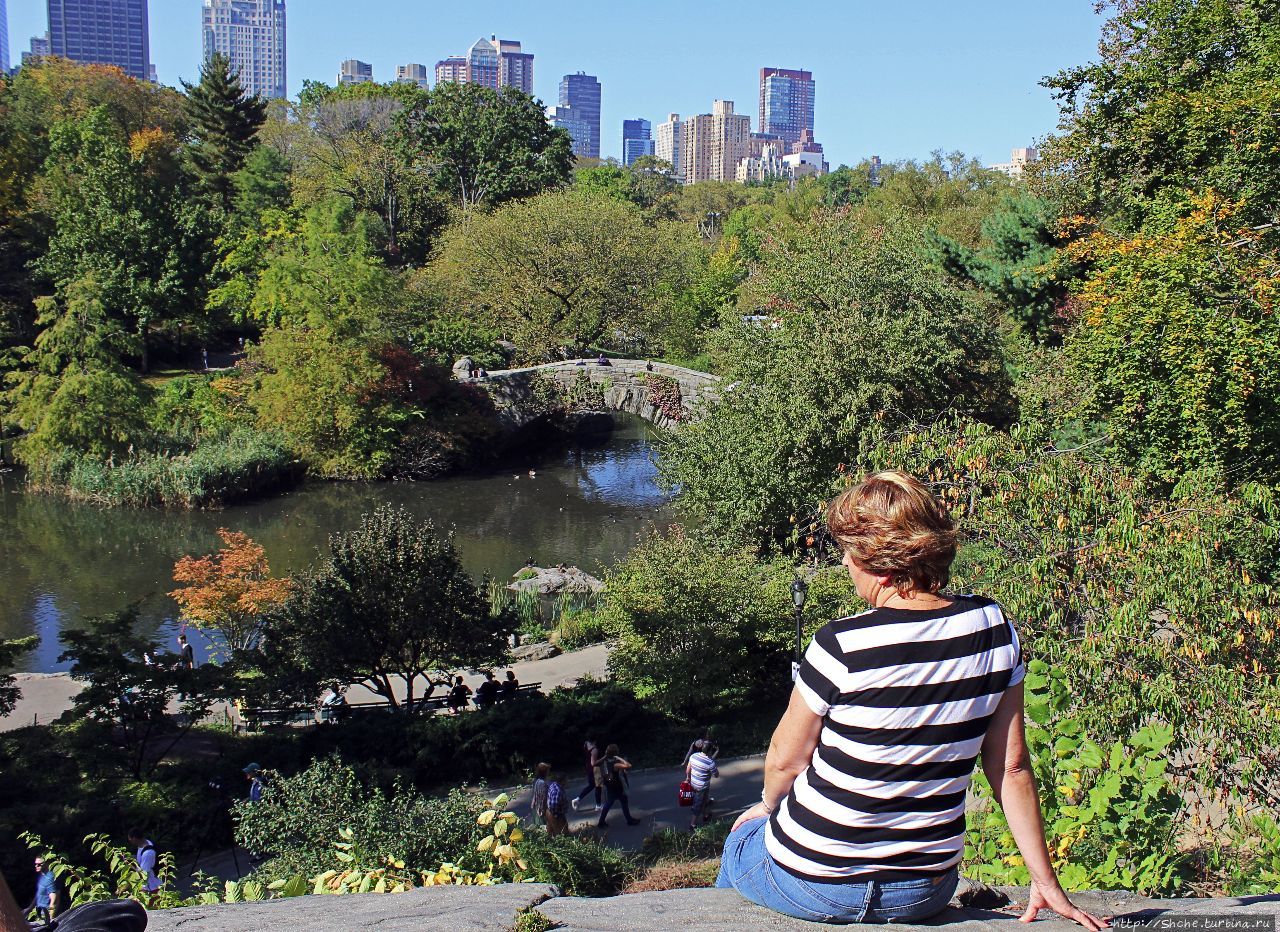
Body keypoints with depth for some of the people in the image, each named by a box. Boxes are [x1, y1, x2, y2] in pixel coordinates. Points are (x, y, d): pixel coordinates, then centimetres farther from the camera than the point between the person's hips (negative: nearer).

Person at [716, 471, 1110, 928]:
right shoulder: (993, 629, -9)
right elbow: (1011, 764, -3)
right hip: (928, 892, 5)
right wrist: (1046, 881, 6)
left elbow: (785, 759, -9)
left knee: (741, 838, 28)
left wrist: (768, 805, 13)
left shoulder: (841, 646, -23)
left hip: (815, 887, -4)